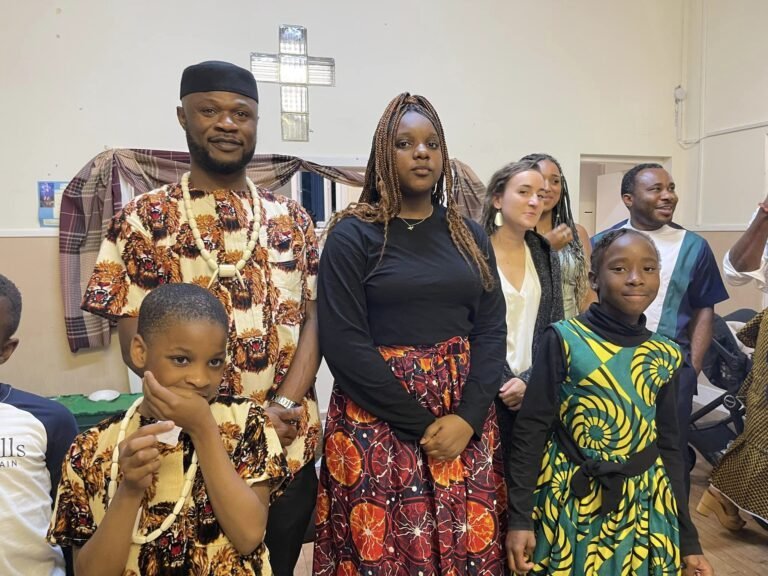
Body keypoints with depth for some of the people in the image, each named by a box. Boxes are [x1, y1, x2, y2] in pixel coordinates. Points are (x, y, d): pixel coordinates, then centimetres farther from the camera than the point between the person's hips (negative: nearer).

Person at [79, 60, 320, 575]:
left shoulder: (292, 219, 5)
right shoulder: (144, 219, -3)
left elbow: (313, 322, 2)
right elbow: (136, 344, -7)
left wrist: (283, 408, -14)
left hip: (290, 447, 3)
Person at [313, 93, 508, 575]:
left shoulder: (470, 236, 9)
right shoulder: (353, 235, -5)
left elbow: (492, 331, 3)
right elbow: (344, 344, -12)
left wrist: (466, 417, -10)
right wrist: (422, 424, -13)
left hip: (467, 425, 4)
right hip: (379, 428, -3)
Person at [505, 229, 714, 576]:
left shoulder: (666, 356, 1)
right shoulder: (563, 339, -12)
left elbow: (668, 447, 8)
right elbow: (530, 431, -11)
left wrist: (688, 539, 9)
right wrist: (519, 517, -12)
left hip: (643, 506, 4)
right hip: (569, 501, -3)